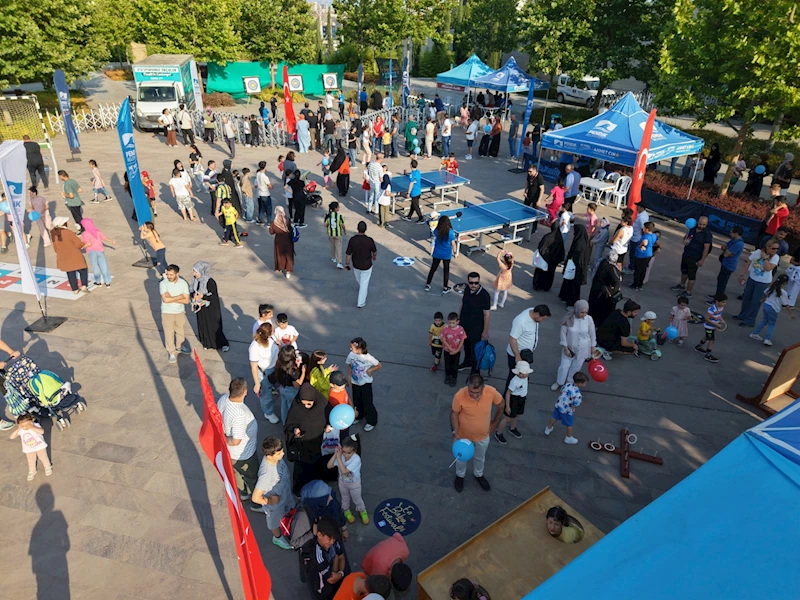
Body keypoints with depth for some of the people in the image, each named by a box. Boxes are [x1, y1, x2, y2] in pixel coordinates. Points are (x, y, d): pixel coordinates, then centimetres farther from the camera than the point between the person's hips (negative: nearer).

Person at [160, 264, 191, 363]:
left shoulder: (183, 283, -10)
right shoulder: (163, 283, -16)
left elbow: (186, 300, -14)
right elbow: (165, 299, -26)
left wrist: (172, 298, -21)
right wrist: (179, 297, -20)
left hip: (180, 312, 3)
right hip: (167, 313, -3)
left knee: (181, 331, 19)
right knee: (169, 334, 7)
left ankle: (179, 347, 44)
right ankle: (171, 353, 25)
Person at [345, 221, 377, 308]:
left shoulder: (352, 240, -24)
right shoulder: (370, 240, -27)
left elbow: (348, 254, -15)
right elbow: (374, 251, -7)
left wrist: (347, 264, 2)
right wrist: (374, 256, 17)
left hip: (356, 264, 2)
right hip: (367, 265, -2)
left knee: (359, 278, 32)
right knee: (364, 282, 13)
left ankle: (364, 290, 60)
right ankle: (361, 302, 20)